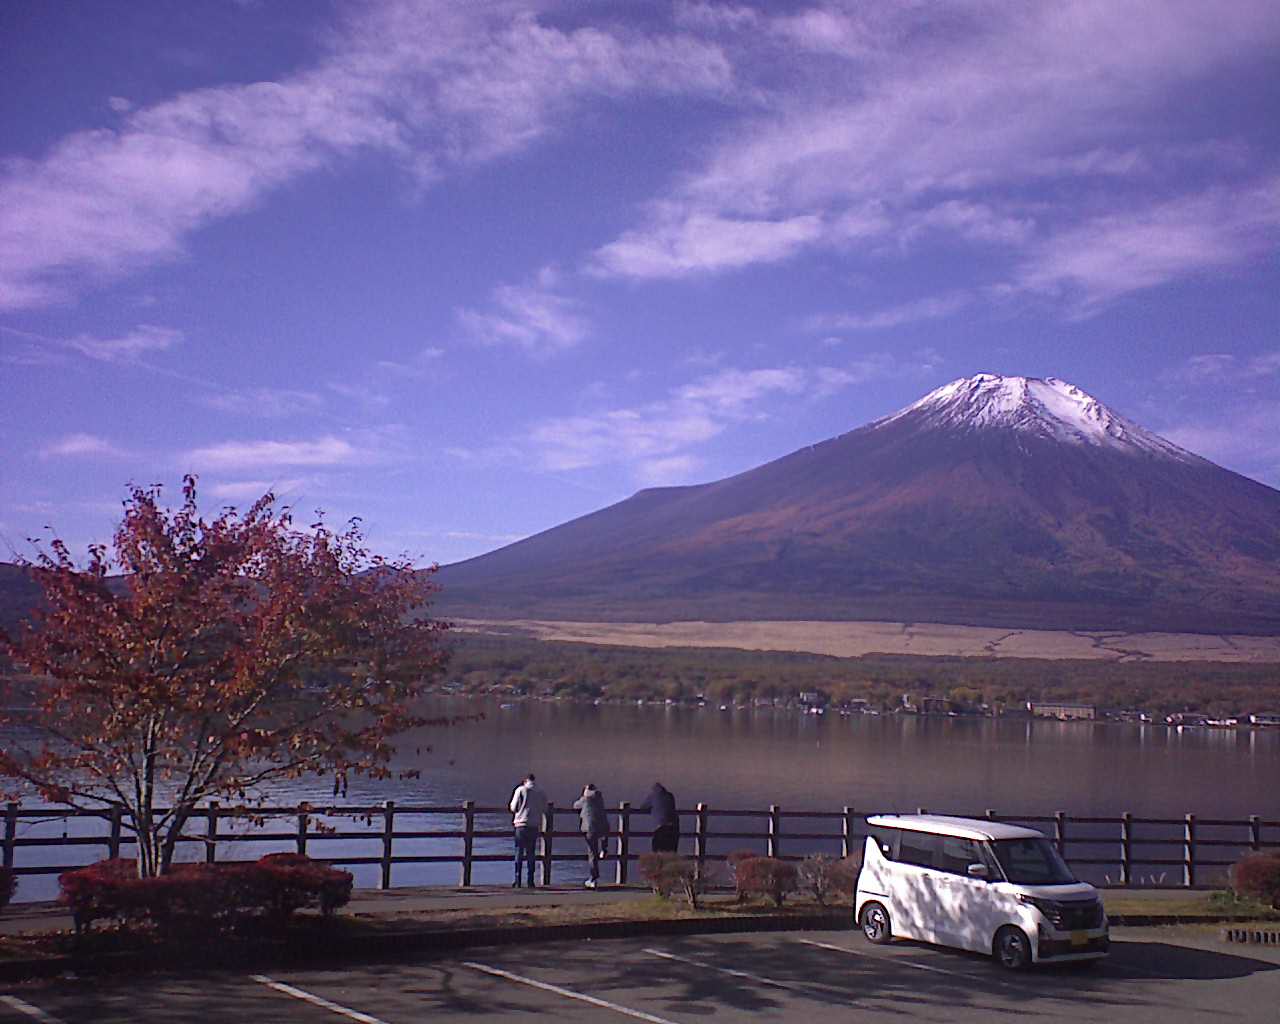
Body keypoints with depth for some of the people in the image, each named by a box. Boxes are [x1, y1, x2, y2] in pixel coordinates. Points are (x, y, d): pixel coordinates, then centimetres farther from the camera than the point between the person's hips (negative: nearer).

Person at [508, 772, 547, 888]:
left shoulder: (520, 790, -2)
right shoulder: (541, 793, 5)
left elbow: (513, 807, -1)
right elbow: (544, 809, 11)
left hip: (521, 824, -2)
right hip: (535, 825, 2)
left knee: (519, 852, 3)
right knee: (531, 853, 10)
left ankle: (517, 881, -3)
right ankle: (530, 881, 7)